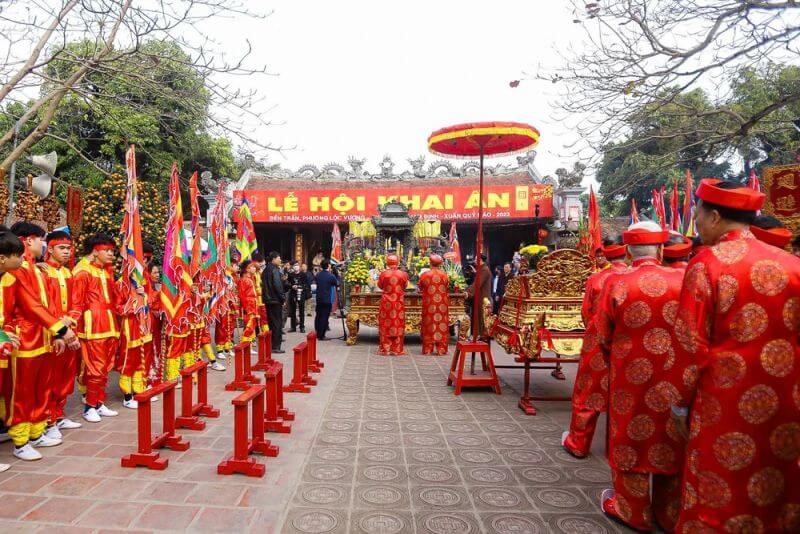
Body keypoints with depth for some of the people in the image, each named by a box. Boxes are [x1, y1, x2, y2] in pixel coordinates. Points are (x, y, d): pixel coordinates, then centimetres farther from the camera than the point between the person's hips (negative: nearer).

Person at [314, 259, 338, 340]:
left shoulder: (318, 275, 2)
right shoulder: (331, 276, -15)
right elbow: (337, 284, 0)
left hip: (319, 298, 6)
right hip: (327, 299, -6)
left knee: (318, 315, 14)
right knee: (324, 317, -2)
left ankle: (317, 333, 23)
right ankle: (321, 335, 0)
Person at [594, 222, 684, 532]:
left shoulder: (616, 283, -12)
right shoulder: (682, 280, -8)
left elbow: (603, 335, -2)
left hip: (631, 376, -2)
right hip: (673, 380, 2)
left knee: (631, 440, 13)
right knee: (670, 441, 16)